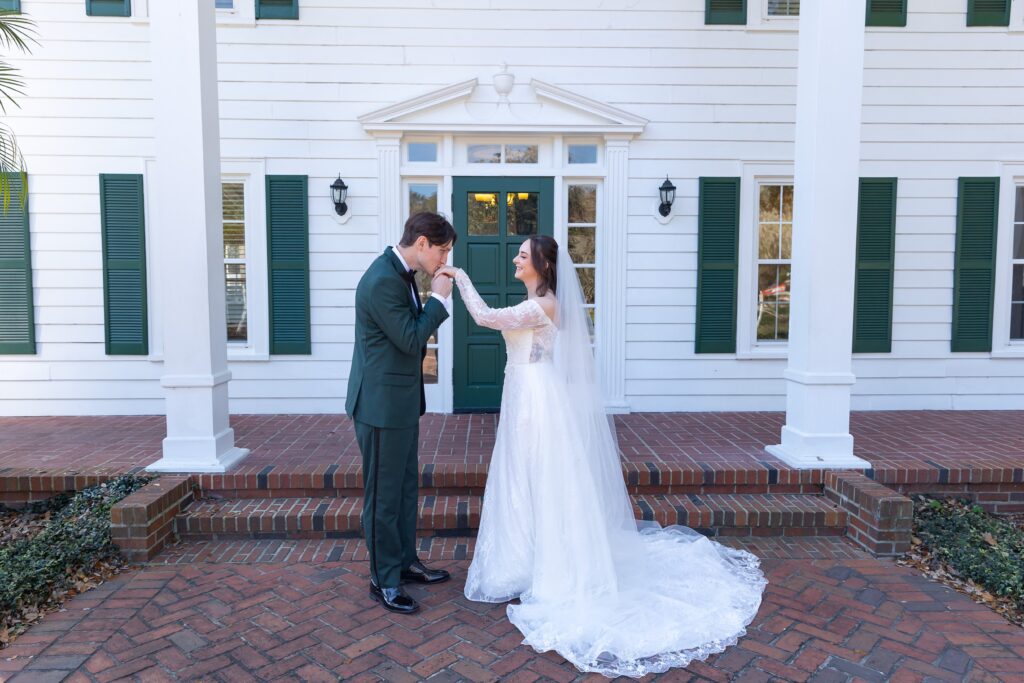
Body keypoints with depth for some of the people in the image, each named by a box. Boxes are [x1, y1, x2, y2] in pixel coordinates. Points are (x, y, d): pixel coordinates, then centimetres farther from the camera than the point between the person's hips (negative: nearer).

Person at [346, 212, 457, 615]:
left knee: (406, 487, 19)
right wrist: (439, 298, -13)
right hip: (383, 404, -10)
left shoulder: (401, 273, 9)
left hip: (401, 401, 10)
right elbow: (411, 340, -20)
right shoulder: (382, 281, -22)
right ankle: (384, 581, 19)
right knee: (384, 494, 4)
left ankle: (405, 561, 35)